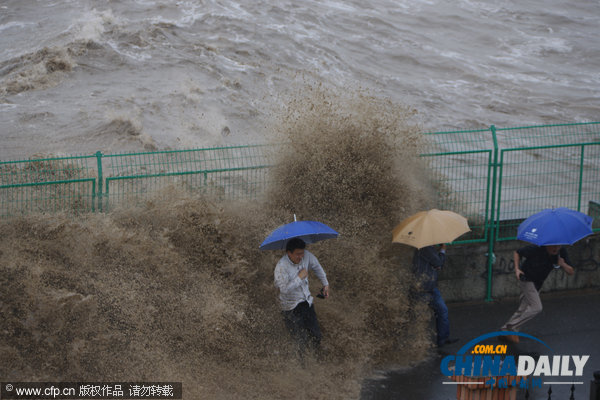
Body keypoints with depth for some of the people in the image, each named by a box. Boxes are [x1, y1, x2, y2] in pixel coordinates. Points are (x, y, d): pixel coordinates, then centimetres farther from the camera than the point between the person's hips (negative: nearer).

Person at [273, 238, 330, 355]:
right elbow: (284, 289, -29)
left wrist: (325, 284, 15)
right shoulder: (281, 266, -27)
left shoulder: (306, 255, -10)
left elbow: (317, 267, 11)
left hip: (306, 300, 5)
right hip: (291, 304, -5)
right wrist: (300, 277, -26)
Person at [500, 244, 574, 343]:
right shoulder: (537, 249, -26)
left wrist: (563, 265, -32)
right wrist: (517, 269, -23)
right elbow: (517, 253, -10)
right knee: (536, 308, -18)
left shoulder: (562, 252, -13)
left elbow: (571, 272, -11)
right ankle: (512, 327, -9)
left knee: (523, 310, 11)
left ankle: (505, 331, 21)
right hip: (526, 279, -7)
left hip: (537, 283, 7)